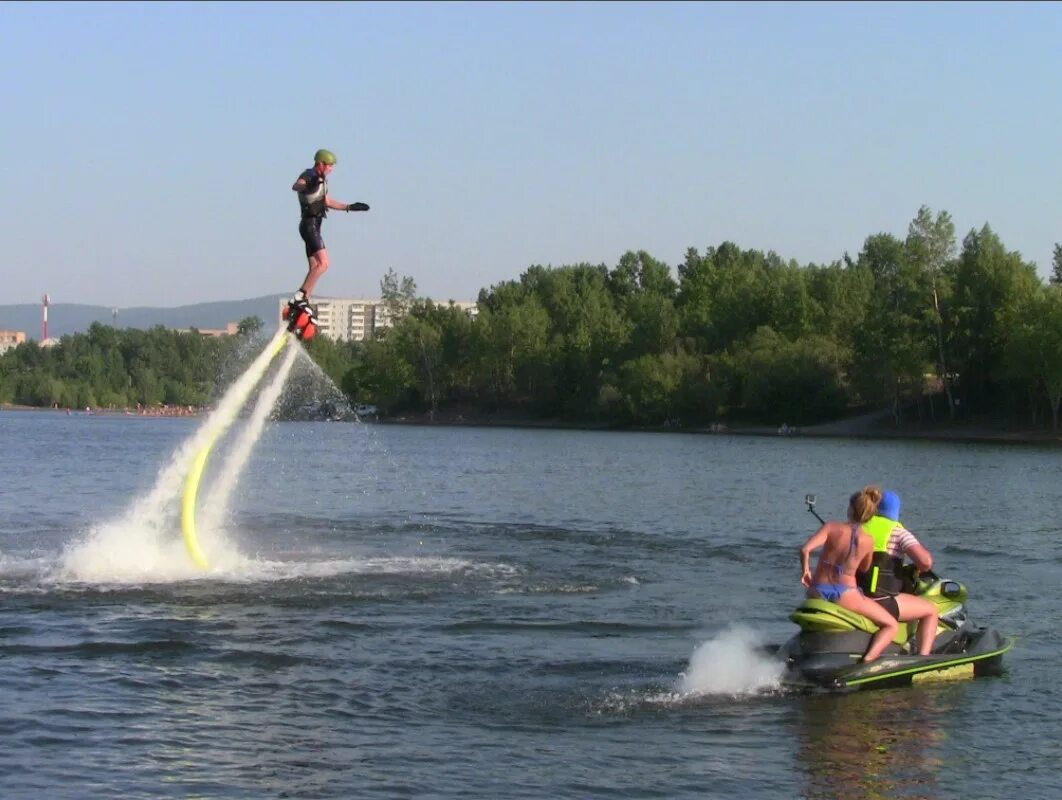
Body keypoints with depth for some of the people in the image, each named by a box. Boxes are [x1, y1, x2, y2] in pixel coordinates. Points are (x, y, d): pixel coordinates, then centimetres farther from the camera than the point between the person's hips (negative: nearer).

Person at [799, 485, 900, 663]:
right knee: (892, 626, 7)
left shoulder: (831, 526, -4)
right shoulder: (868, 541, -2)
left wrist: (806, 571, 1)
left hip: (817, 591, 3)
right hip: (845, 594, -3)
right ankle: (867, 659, -16)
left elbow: (805, 549, -15)